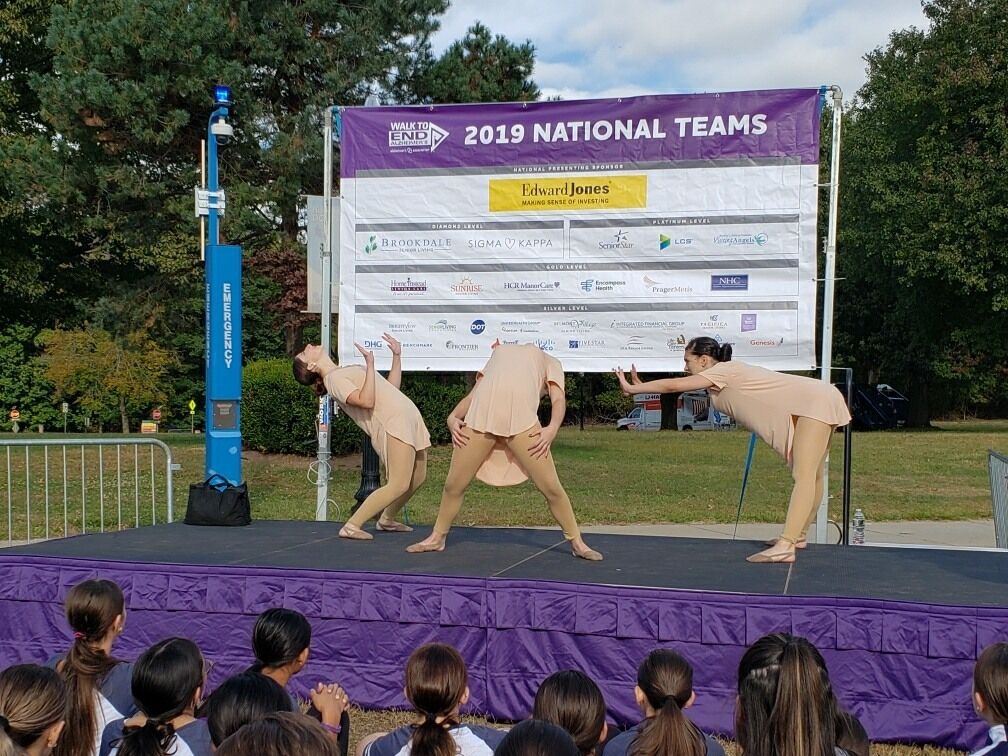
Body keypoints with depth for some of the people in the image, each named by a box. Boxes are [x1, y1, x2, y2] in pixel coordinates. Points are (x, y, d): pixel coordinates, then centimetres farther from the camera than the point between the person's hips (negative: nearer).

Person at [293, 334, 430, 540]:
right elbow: (366, 400, -21)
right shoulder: (333, 378, -7)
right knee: (398, 485, -16)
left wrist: (397, 355, 21)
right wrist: (370, 364, -20)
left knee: (417, 479, 11)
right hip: (393, 425, -9)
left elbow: (390, 388, 25)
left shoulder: (347, 371, 22)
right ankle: (351, 526, -10)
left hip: (409, 419, 9)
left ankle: (387, 519, 29)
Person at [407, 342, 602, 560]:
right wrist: (453, 417, 4)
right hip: (480, 417, 2)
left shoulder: (550, 363, 28)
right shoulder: (498, 353, 36)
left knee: (551, 487, -6)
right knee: (454, 484, 5)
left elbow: (558, 399, 10)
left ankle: (577, 542, 12)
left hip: (521, 419, -2)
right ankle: (437, 538, 26)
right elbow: (474, 395, 25)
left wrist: (553, 427, -11)